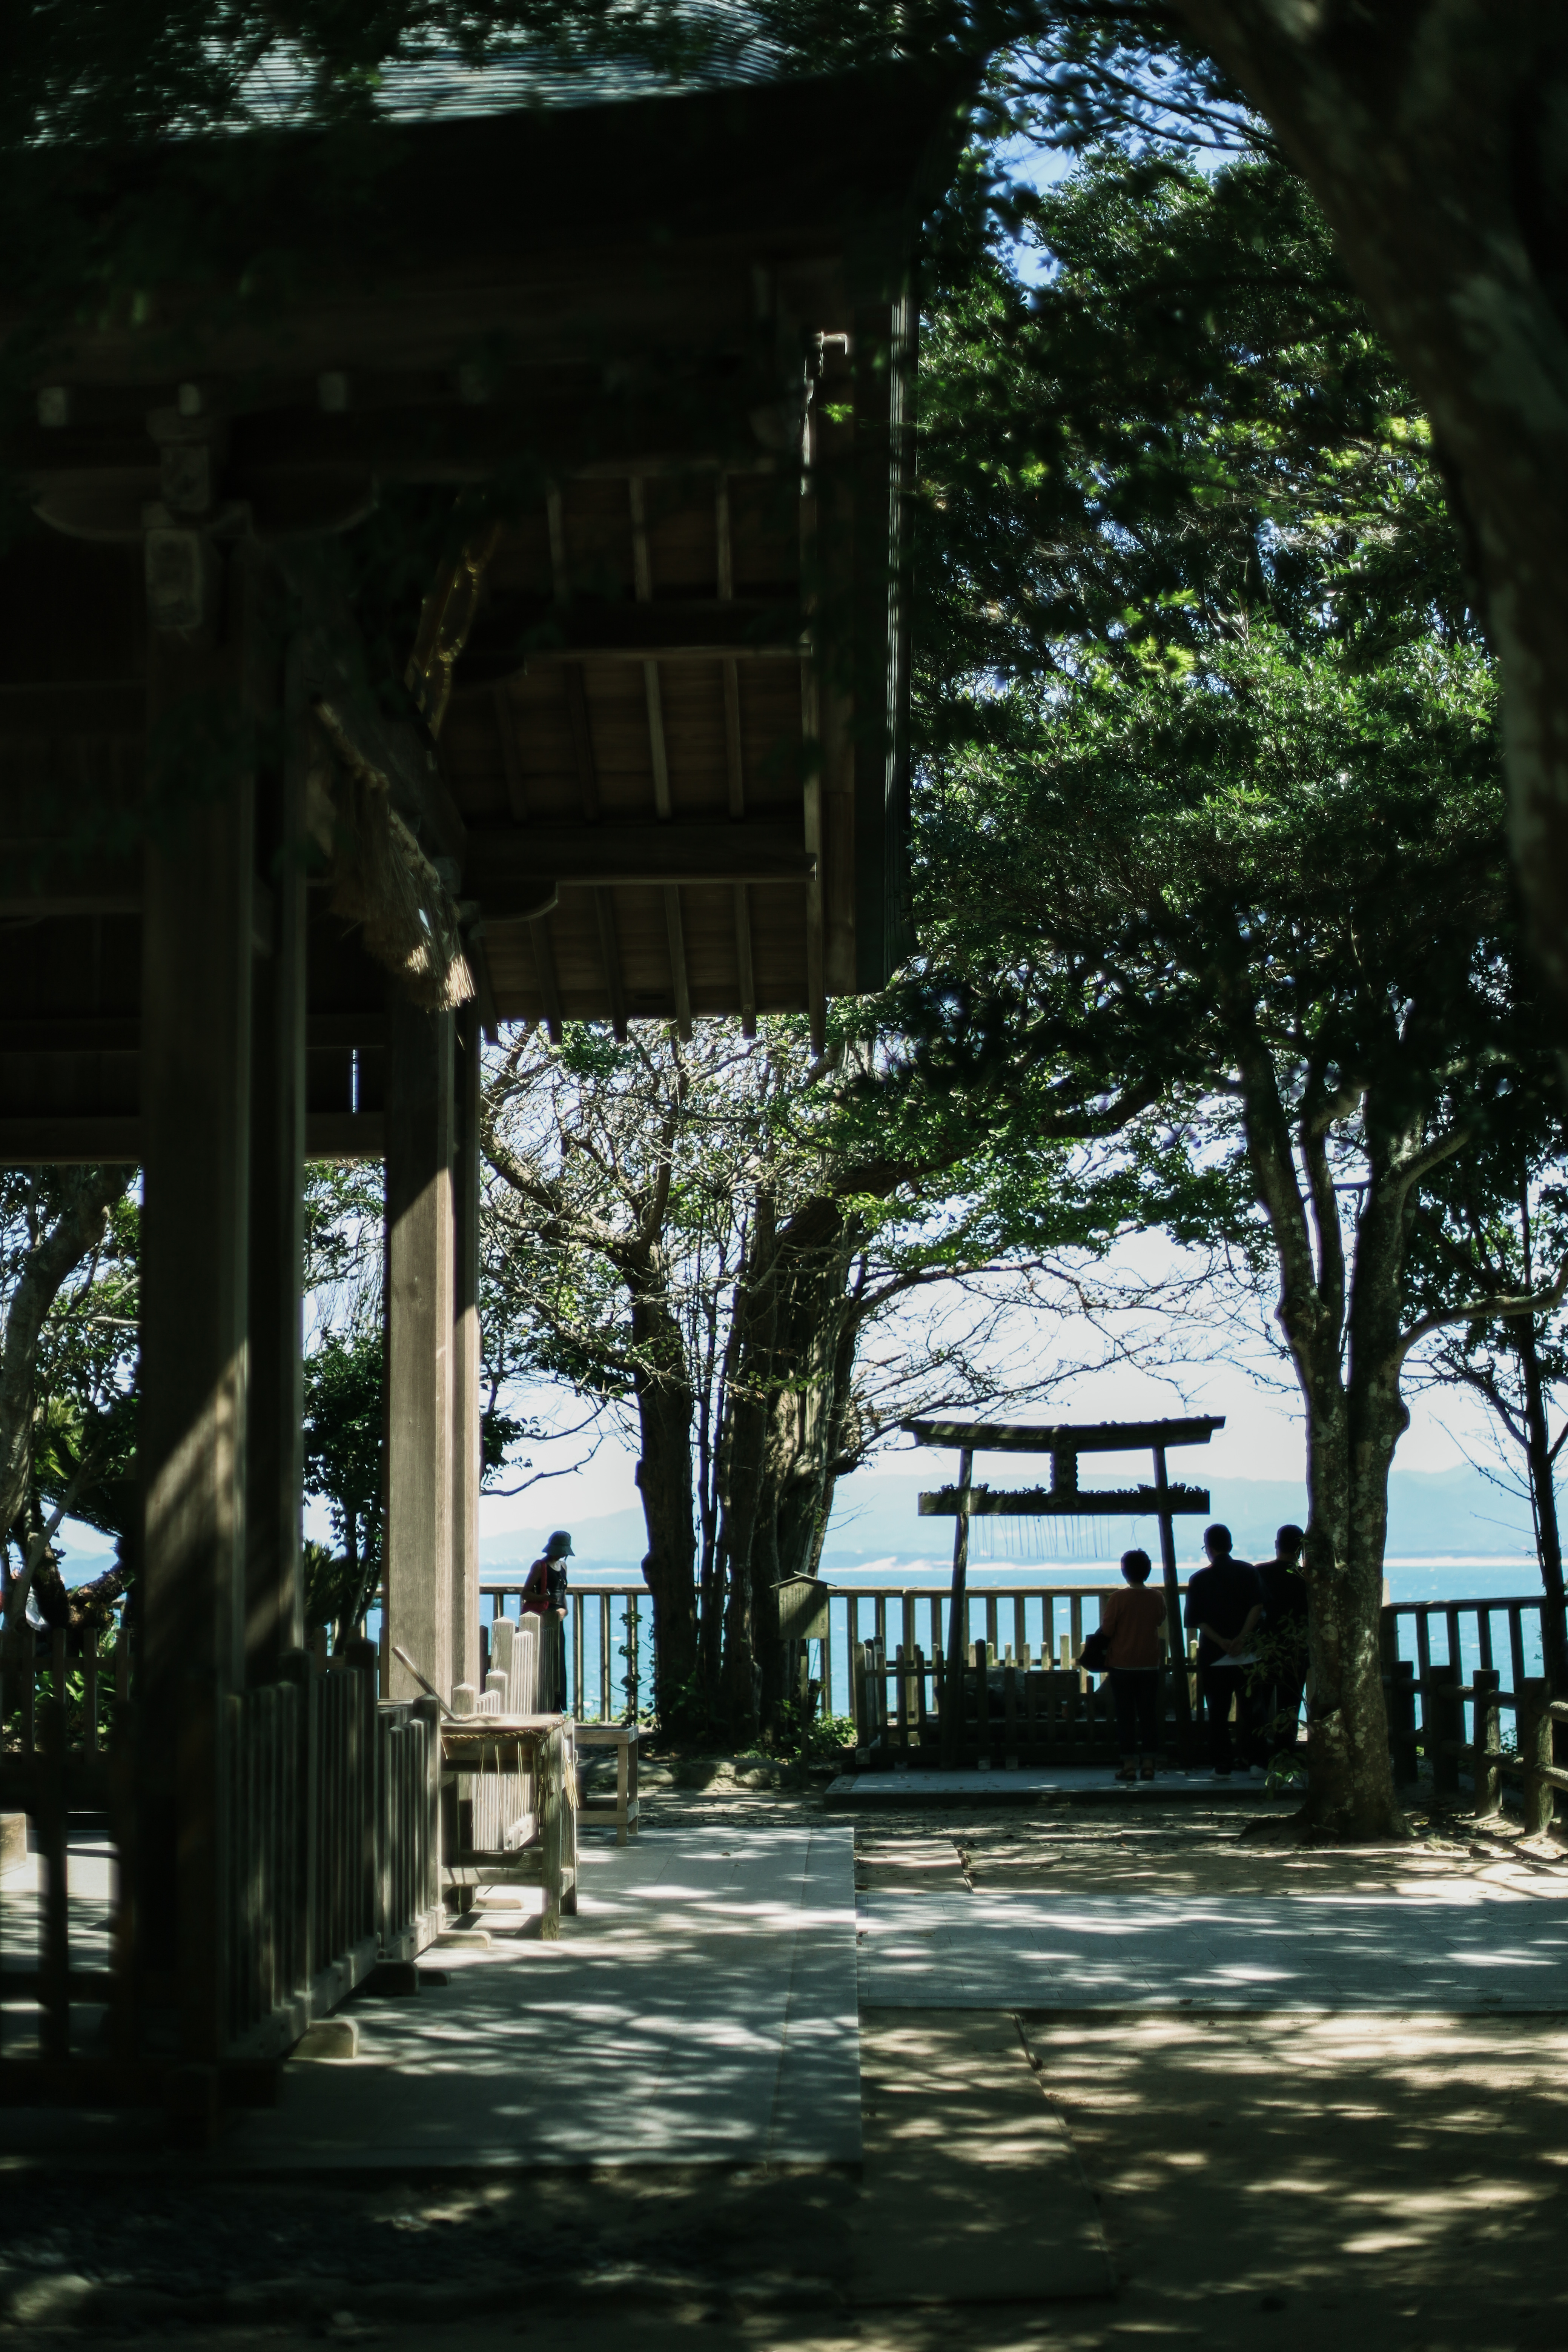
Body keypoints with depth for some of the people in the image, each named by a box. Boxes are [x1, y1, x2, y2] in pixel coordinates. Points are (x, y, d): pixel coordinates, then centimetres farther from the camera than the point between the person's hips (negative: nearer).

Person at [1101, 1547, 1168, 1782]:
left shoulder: (1117, 1599, -12)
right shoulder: (1157, 1598, -2)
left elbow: (1106, 1630, -8)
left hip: (1122, 1665, -3)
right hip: (1150, 1665, 3)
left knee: (1125, 1716, 3)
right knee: (1149, 1715, 8)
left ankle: (1129, 1765, 1)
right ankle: (1148, 1764, 7)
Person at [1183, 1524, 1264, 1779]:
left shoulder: (1200, 1579, 1)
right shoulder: (1249, 1572, 2)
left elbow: (1198, 1620, -5)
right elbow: (1258, 1607, -11)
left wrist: (1221, 1642, -10)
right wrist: (1241, 1638, -15)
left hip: (1214, 1655, -1)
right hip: (1248, 1653, 1)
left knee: (1218, 1713, 4)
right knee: (1249, 1709, 9)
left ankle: (1222, 1766, 1)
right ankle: (1251, 1761, 5)